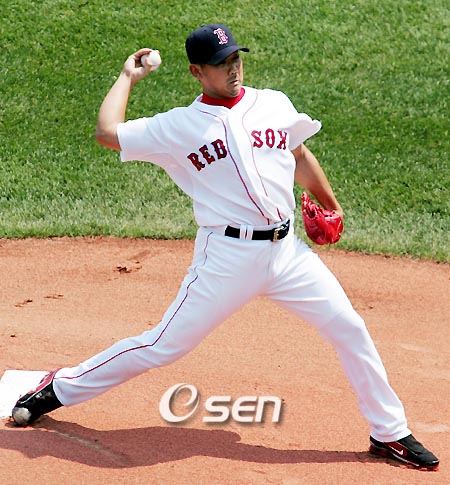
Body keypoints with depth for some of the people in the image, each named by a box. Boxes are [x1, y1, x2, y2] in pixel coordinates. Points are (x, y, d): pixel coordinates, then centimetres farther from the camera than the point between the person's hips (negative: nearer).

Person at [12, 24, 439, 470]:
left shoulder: (274, 105, 9)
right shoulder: (179, 126, -2)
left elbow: (300, 157, 24)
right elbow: (107, 133, -5)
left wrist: (331, 205, 28)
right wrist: (128, 78, 8)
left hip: (287, 250, 4)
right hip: (227, 258, -4)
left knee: (349, 328, 2)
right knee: (163, 345, -2)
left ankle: (389, 433, 16)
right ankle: (60, 389, 15)